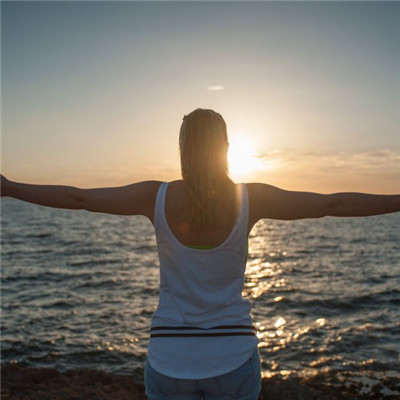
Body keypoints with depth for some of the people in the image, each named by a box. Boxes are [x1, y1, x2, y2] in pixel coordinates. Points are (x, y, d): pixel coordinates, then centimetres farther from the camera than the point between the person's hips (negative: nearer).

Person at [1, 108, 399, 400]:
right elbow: (334, 203, -6)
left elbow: (75, 197, -1)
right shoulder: (252, 198, -10)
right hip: (232, 357, 0)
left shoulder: (156, 196, -9)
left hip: (171, 357, 0)